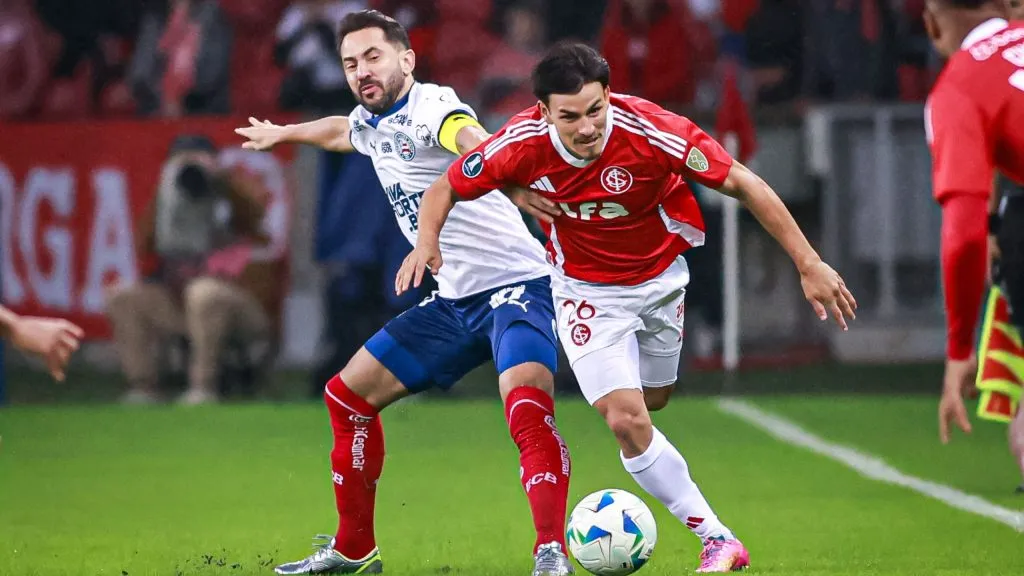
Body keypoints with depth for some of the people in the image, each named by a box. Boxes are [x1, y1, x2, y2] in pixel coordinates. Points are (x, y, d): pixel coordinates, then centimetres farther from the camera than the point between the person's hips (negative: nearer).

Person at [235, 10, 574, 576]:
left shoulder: (428, 107, -17)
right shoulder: (369, 125, 10)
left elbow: (474, 144, -42)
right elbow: (339, 131, 38)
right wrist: (282, 133, 58)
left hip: (514, 283, -10)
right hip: (454, 300, 10)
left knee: (526, 406, -34)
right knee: (348, 396, 15)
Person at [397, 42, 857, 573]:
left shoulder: (650, 131, -31)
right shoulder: (524, 143, -26)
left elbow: (743, 184, -23)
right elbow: (446, 188, -9)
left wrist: (808, 264, -23)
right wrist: (427, 241, -30)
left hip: (660, 277, 1)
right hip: (585, 287, -1)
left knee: (651, 402, 17)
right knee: (626, 420, -14)